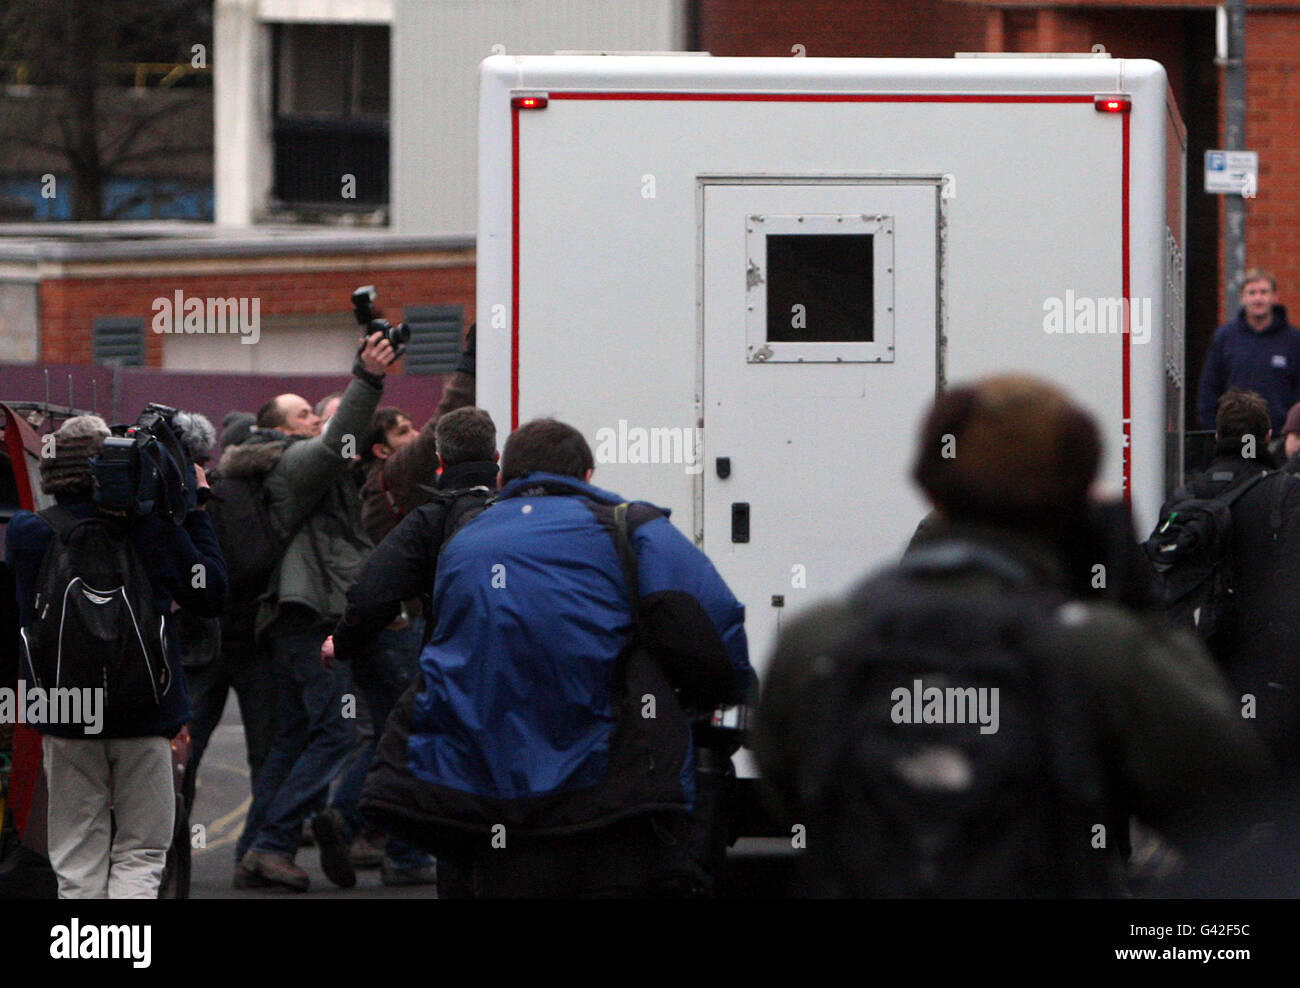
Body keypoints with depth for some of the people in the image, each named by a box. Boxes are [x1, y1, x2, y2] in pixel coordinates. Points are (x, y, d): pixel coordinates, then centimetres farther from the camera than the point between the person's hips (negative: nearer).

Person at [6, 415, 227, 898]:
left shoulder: (26, 534, -8)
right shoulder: (153, 528, -12)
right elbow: (210, 594, 2)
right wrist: (196, 513, 11)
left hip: (63, 713, 1)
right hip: (145, 712, -1)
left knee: (77, 862, 11)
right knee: (140, 854, 7)